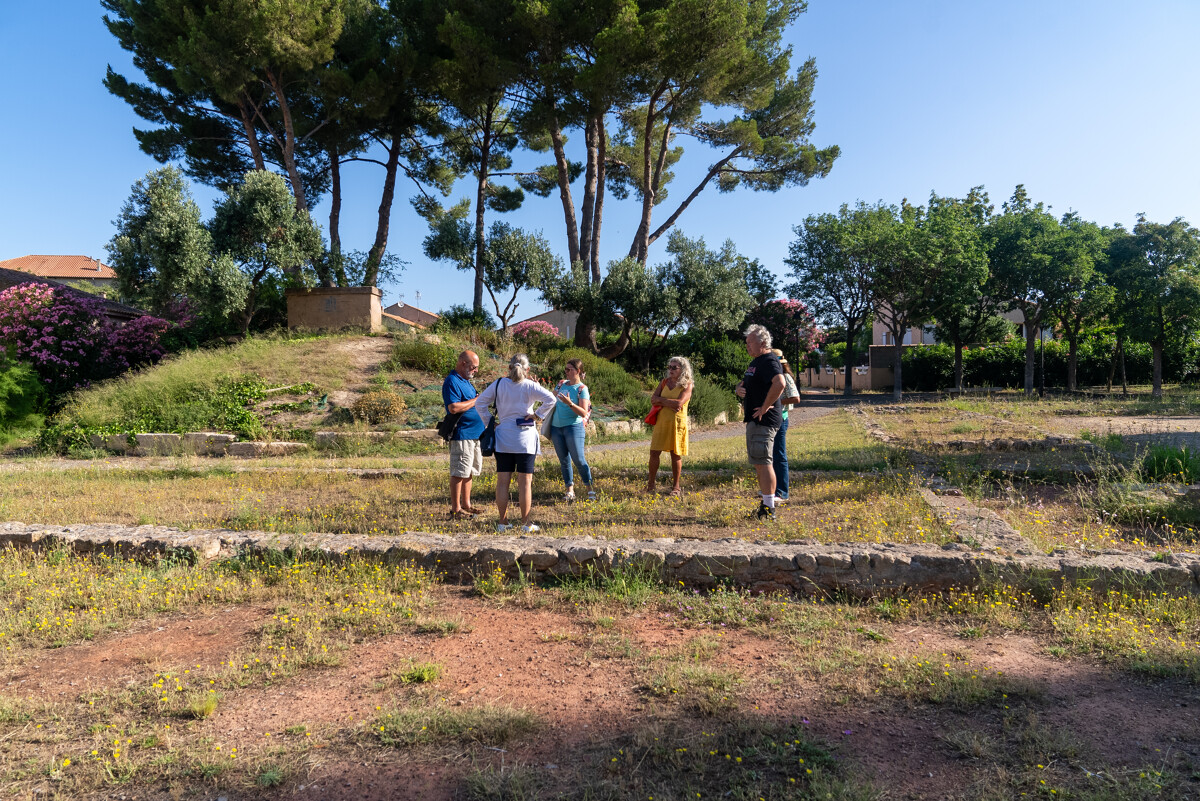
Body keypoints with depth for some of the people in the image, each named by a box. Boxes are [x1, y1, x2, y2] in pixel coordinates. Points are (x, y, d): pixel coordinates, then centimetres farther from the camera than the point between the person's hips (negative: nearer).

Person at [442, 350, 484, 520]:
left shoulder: (465, 381, 18)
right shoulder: (452, 382, -14)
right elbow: (453, 407, -25)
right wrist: (476, 400, -18)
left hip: (474, 434, 10)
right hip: (462, 434, -10)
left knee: (469, 472, 15)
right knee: (459, 473, -5)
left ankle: (466, 505, 25)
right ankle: (455, 510, 1)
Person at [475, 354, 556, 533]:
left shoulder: (498, 384, 2)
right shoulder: (530, 386, -6)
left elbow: (480, 402, 2)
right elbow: (550, 399, -18)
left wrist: (489, 422, 7)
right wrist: (539, 415, -7)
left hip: (503, 437, 2)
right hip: (525, 438, -2)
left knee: (502, 481, 7)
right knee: (525, 482, 3)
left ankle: (502, 523, 11)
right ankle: (525, 524, 7)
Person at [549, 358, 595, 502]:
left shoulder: (582, 389, -5)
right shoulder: (561, 384, 11)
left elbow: (584, 413, -12)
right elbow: (553, 402, 20)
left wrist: (569, 403, -25)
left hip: (573, 427, -5)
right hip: (556, 427, 6)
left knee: (578, 459, -6)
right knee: (564, 460, 6)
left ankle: (590, 489, 6)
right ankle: (570, 491, 11)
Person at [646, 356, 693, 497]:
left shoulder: (687, 385, -3)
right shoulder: (664, 382, 11)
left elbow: (679, 403, -18)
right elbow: (653, 399, 0)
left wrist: (662, 400, -9)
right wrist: (669, 403, -13)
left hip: (677, 422, -4)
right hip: (661, 421, 4)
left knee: (676, 454, 3)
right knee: (654, 452, 2)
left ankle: (676, 487, 13)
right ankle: (650, 484, 13)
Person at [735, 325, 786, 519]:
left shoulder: (769, 361, -15)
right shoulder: (755, 362, 19)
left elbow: (780, 383, -33)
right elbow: (743, 384, 29)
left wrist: (765, 407, -26)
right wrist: (738, 389, 5)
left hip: (763, 421, -11)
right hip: (754, 420, 11)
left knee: (763, 463, -10)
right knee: (758, 463, 14)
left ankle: (769, 509, -6)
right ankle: (765, 504, 23)